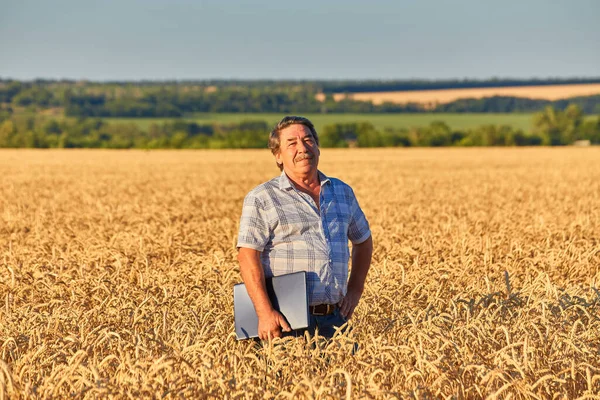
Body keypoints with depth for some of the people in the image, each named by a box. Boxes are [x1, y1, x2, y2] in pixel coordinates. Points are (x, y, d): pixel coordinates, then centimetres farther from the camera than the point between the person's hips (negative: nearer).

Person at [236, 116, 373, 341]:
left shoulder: (343, 192, 14)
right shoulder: (261, 198, -2)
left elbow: (363, 240, 28)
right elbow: (247, 256, -11)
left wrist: (355, 290, 16)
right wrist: (265, 313, -20)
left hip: (335, 318, 4)